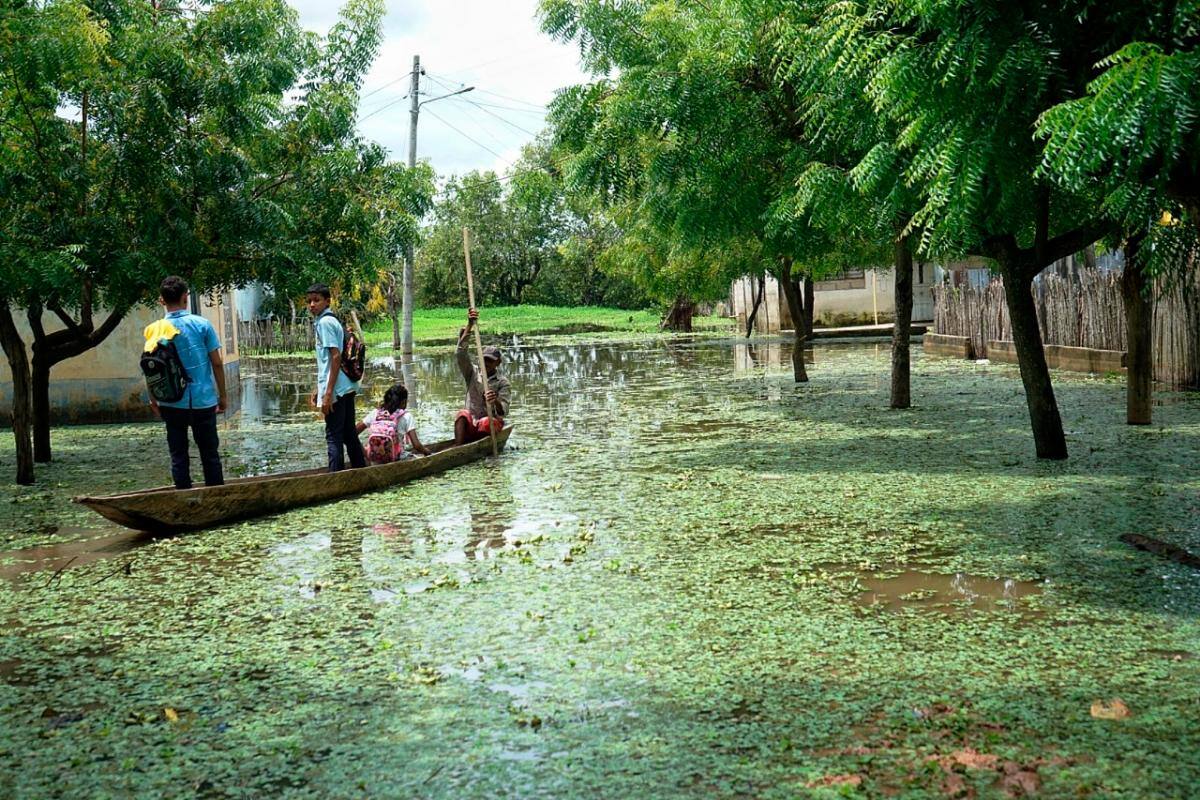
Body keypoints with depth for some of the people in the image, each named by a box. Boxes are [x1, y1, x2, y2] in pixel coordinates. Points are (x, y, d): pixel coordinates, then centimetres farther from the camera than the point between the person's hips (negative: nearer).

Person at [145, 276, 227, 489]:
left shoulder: (155, 330, -3)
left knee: (178, 455, 9)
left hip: (172, 403, 1)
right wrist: (222, 395, 6)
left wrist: (153, 400, 12)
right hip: (203, 400, -1)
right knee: (209, 453, 10)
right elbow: (217, 363, -4)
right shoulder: (202, 325, -6)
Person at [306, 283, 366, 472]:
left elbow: (336, 357, -19)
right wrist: (319, 389, 25)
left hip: (336, 390, -9)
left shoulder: (324, 322, -11)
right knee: (349, 434, 14)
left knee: (334, 437, -5)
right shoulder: (331, 321, 17)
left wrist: (328, 393, -20)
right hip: (347, 387, 9)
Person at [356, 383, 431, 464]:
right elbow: (416, 445, -11)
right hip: (398, 460, -4)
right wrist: (426, 451, 10)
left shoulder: (375, 413, 6)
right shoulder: (406, 416, -4)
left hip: (375, 464, 4)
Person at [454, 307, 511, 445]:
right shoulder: (473, 374, 8)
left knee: (486, 422, -33)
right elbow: (461, 353, -9)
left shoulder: (503, 383, -1)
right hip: (470, 425, 2)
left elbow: (503, 413, -13)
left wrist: (496, 402, -38)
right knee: (462, 414, -28)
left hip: (492, 425, -1)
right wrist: (470, 325, -19)